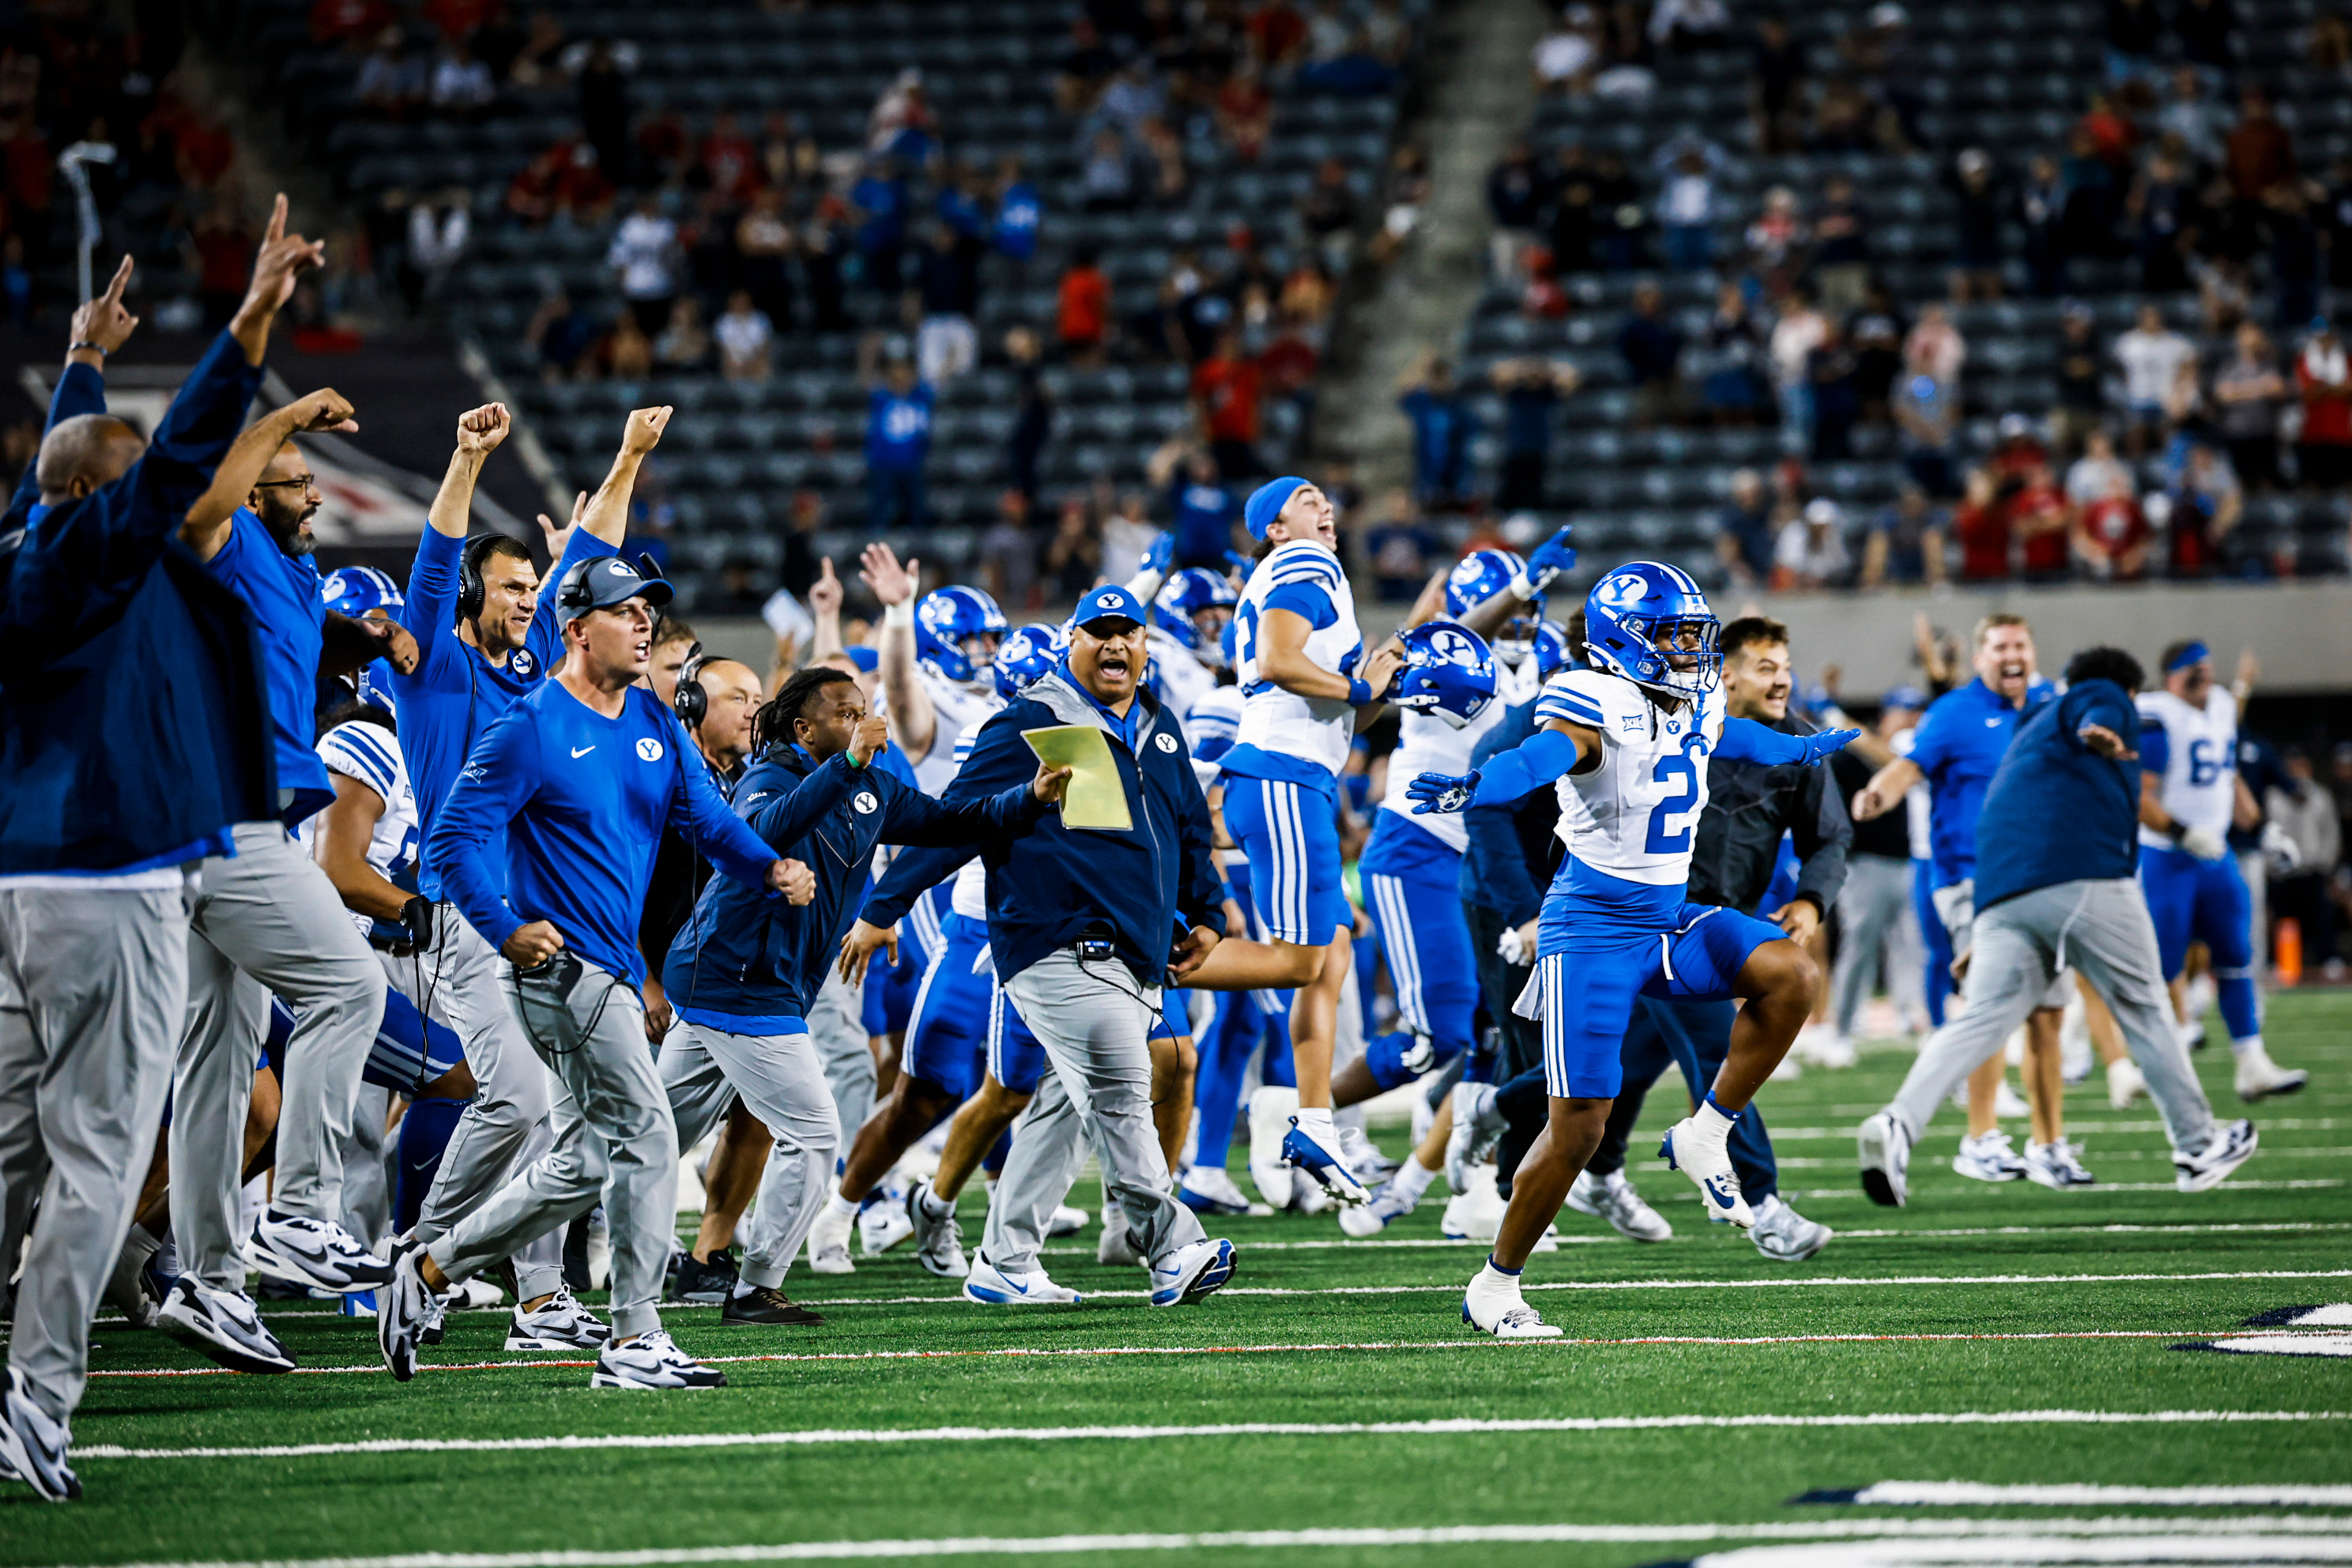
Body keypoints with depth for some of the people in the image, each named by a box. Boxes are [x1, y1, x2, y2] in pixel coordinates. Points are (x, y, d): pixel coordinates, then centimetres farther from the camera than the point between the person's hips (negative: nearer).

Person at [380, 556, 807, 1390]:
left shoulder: (656, 726, 13)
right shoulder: (529, 728, -11)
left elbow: (707, 818, 8)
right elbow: (453, 838, -12)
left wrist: (769, 868, -12)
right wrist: (506, 929, -23)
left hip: (616, 972, 9)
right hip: (561, 967, -9)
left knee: (582, 1163, 14)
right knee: (643, 1135, -13)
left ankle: (428, 1272, 24)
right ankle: (635, 1340, -9)